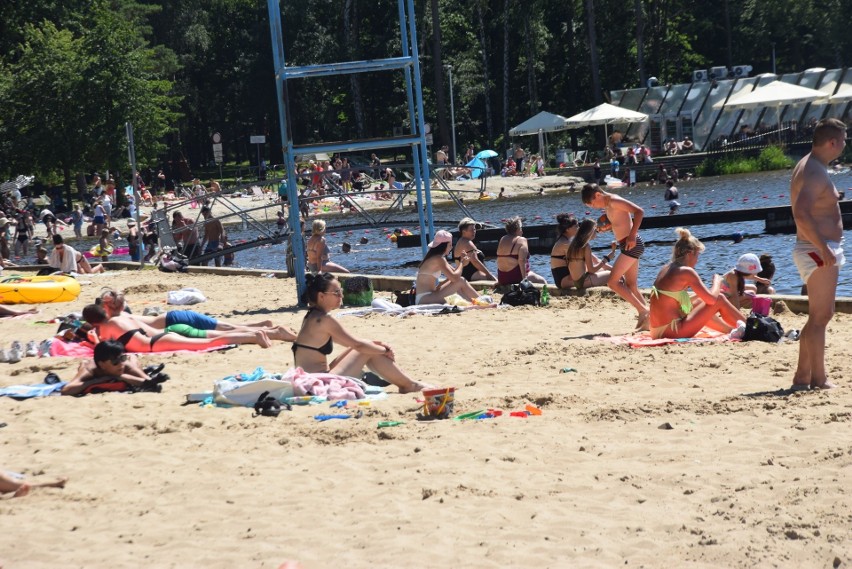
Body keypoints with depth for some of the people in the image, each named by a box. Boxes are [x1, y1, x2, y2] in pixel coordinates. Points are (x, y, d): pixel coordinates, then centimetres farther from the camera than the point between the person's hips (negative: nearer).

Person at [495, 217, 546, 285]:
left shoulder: (502, 239, 10)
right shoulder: (521, 240, -11)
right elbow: (521, 260, -21)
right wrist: (524, 277, -21)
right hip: (516, 277, -8)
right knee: (542, 281, 11)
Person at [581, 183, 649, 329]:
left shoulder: (614, 201, -14)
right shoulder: (608, 205, 15)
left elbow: (639, 212, -22)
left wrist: (632, 236, -24)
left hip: (631, 245, -10)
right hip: (629, 247, 10)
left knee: (613, 282, -12)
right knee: (631, 287, 10)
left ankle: (643, 310, -13)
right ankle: (646, 320, 9)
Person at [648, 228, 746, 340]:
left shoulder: (665, 270, 14)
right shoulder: (686, 271, -12)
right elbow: (712, 299, -13)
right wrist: (717, 282, 8)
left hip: (659, 333, 9)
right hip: (674, 332, -9)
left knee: (701, 302, 33)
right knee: (719, 299, 4)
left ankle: (731, 330, 42)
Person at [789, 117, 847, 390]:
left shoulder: (808, 167, 16)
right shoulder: (816, 173, -18)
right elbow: (801, 214, -30)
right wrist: (824, 248, -28)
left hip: (820, 250, 11)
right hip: (819, 252, -11)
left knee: (819, 316, 15)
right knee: (819, 317, -6)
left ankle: (802, 377, 18)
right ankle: (818, 379, -2)